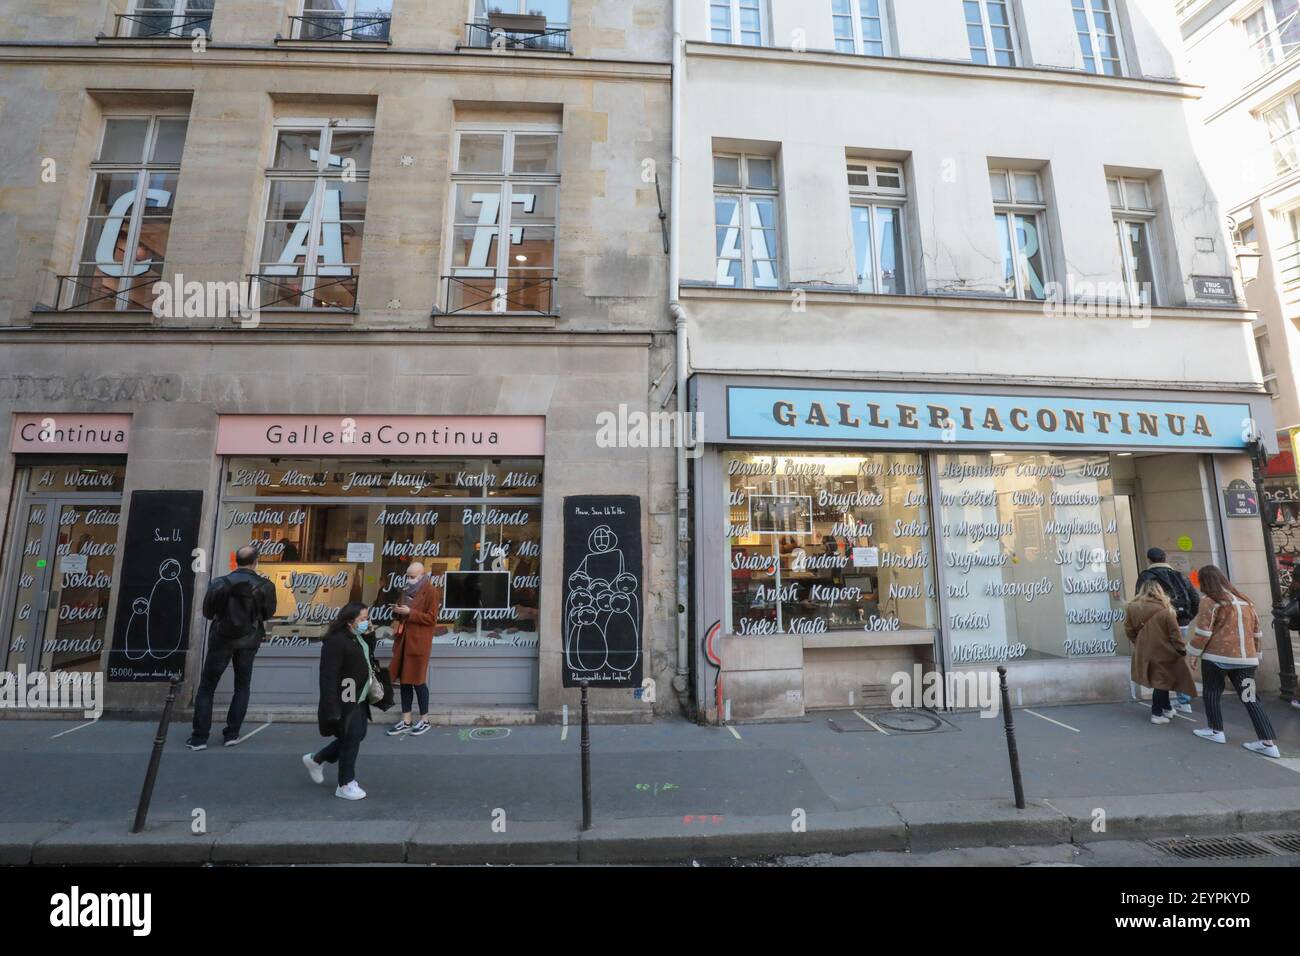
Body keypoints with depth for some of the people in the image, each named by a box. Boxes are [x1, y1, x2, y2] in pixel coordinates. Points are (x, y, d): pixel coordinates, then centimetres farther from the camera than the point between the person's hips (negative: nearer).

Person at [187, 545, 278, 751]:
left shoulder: (220, 583, -12)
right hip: (248, 642, 0)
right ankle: (232, 734, 16)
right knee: (242, 687, 15)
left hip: (221, 640, 0)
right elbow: (268, 614, -1)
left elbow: (207, 613, -1)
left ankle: (199, 737, 14)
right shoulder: (265, 586, -13)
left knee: (206, 688, 13)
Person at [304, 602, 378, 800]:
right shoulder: (336, 641, -23)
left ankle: (316, 760, 40)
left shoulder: (359, 637, 5)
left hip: (360, 700, 9)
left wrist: (370, 635, 1)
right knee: (351, 739, 1)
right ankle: (345, 785, 19)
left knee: (357, 736, 19)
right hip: (346, 703, -9)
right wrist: (332, 709, -26)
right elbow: (328, 676, -25)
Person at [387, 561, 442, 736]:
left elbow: (431, 618, -15)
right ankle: (406, 721, 20)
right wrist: (398, 612, 1)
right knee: (404, 680, 10)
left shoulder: (431, 592, -11)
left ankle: (424, 720, 14)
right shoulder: (407, 590, 13)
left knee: (418, 681, 0)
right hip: (403, 641, 7)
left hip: (419, 643, -7)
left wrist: (409, 613, -22)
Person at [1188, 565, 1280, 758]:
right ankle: (1268, 743, 5)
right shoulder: (1245, 601, 11)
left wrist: (1195, 652, -1)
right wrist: (1254, 653, 29)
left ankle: (1216, 731, 19)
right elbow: (1256, 631, 19)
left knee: (1212, 693, 11)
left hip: (1217, 657, -6)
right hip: (1246, 659, 6)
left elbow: (1203, 632, -13)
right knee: (1250, 699, 7)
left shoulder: (1210, 602, -11)